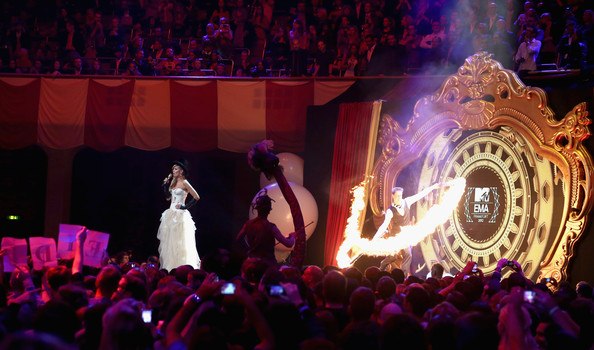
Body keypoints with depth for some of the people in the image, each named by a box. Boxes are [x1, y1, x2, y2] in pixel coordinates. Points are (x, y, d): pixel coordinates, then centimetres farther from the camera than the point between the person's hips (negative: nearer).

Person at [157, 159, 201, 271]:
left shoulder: (184, 183, -9)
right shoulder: (174, 182, 13)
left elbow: (196, 197, -13)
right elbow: (168, 196, 15)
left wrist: (185, 207, -12)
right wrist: (166, 184, 6)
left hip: (180, 215, -8)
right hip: (171, 214, 8)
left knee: (179, 242, -7)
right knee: (169, 242, 7)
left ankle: (182, 266, -2)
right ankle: (170, 266, 12)